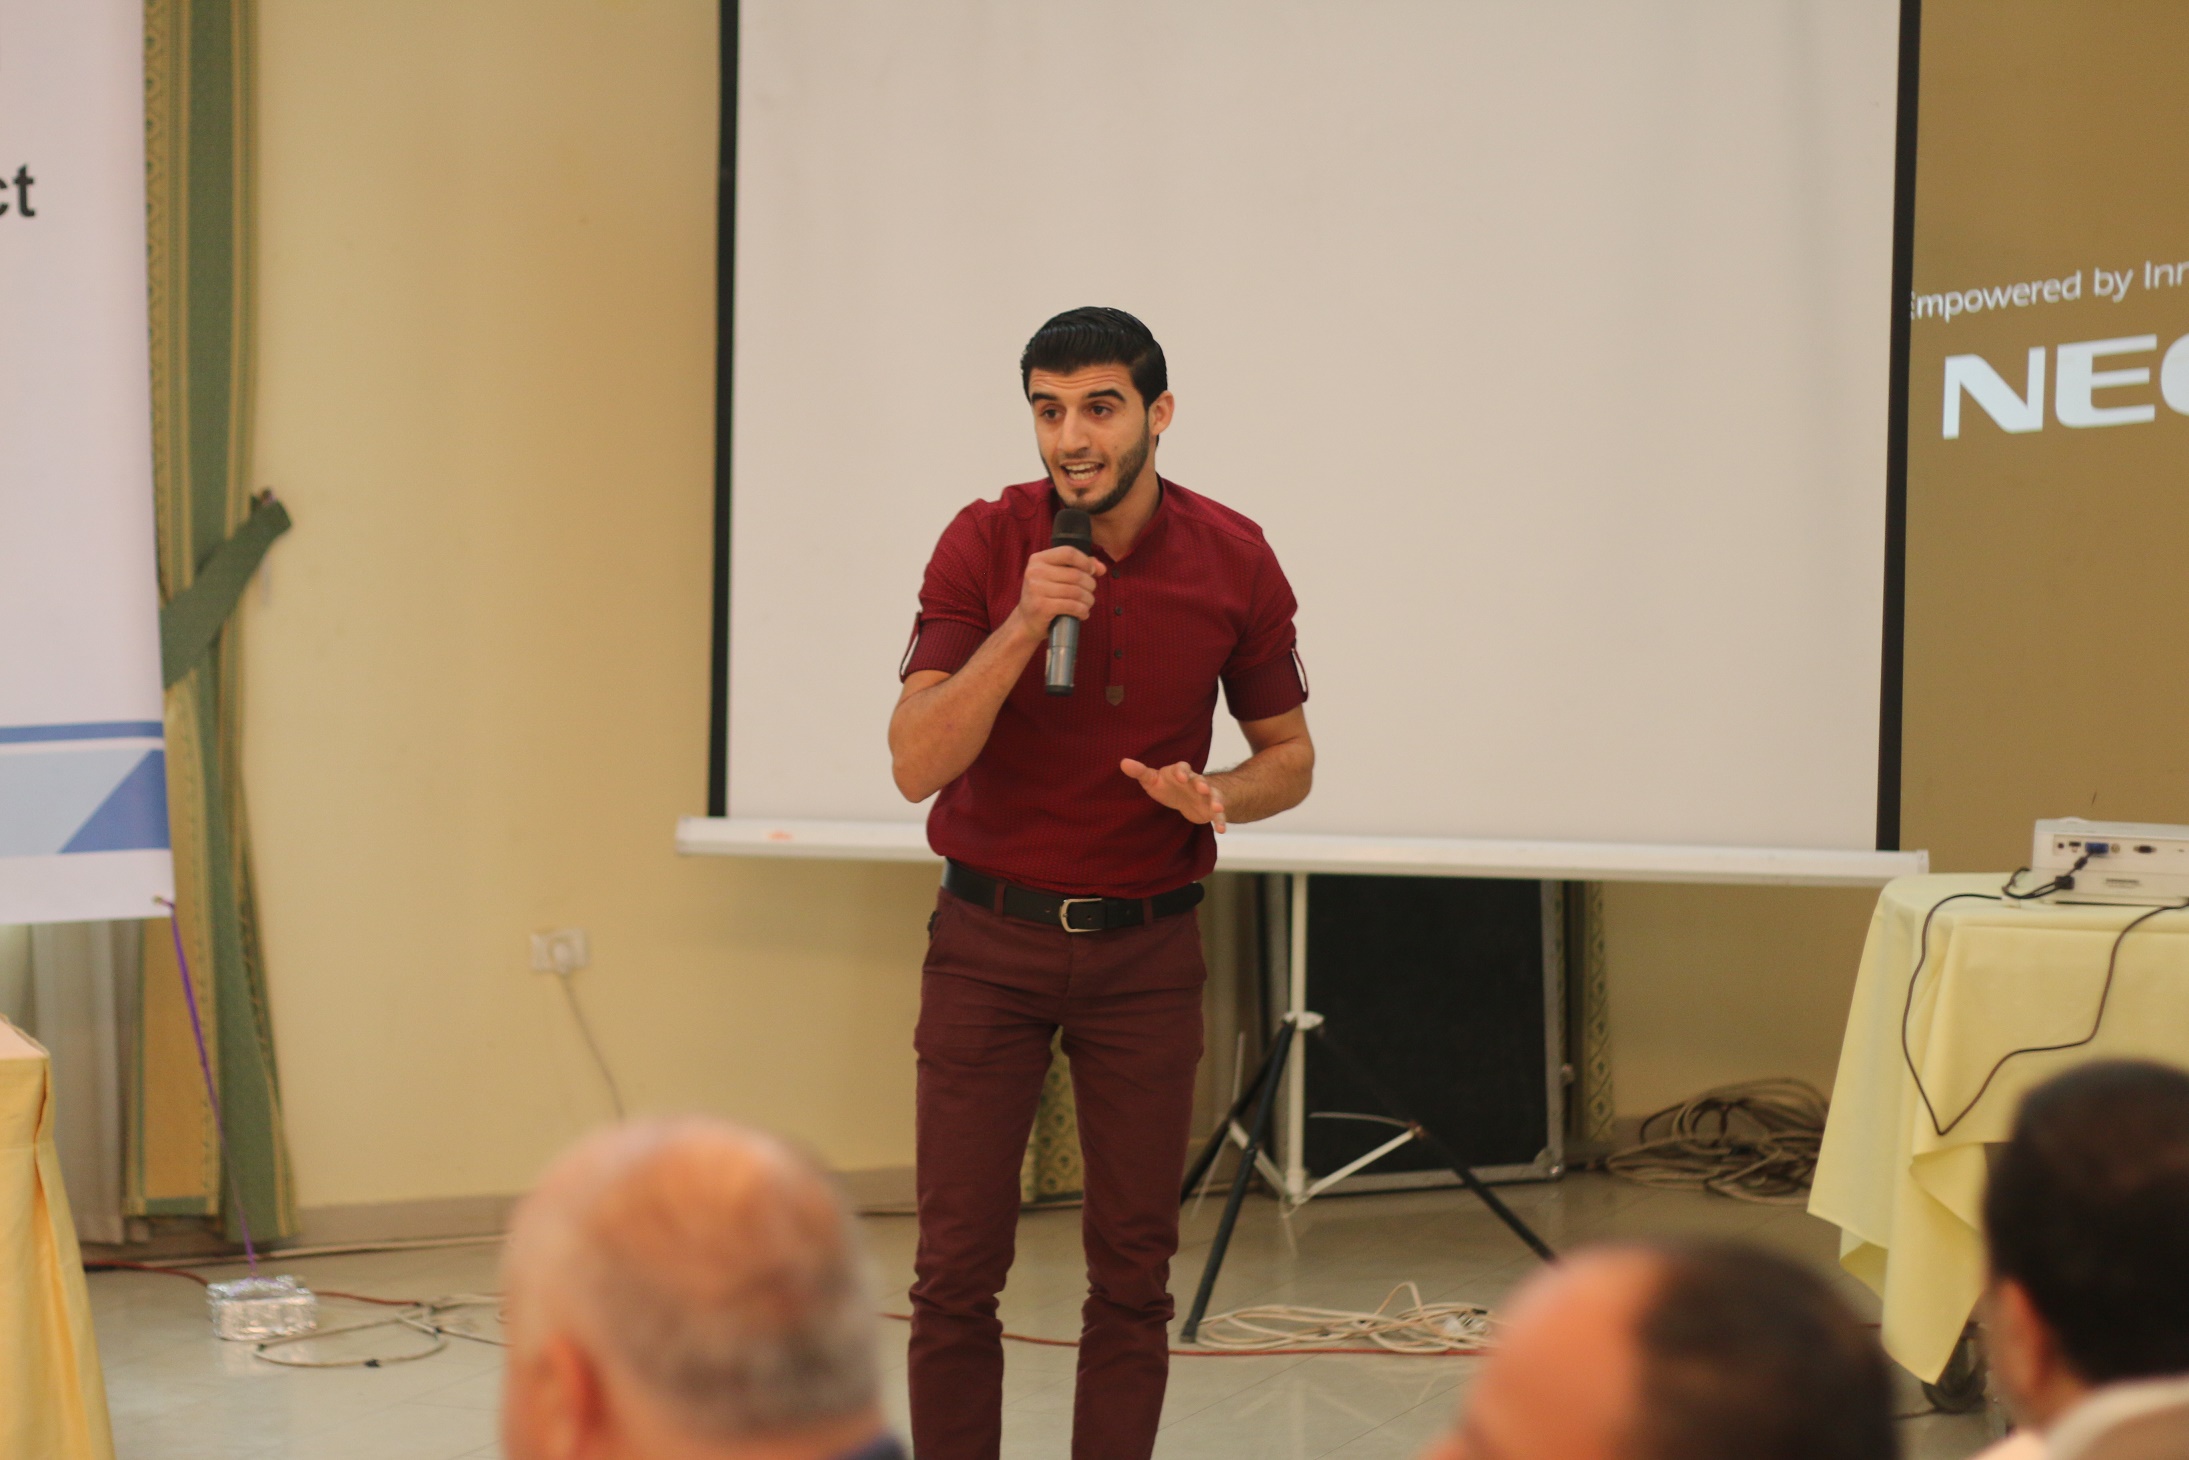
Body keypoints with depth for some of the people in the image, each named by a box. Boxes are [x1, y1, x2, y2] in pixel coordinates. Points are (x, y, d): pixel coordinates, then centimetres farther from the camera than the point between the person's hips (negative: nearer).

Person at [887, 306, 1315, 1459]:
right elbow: (917, 764, -15)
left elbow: (1287, 753, 7)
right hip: (987, 940, -1)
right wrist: (1020, 625, -27)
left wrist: (1216, 795, -16)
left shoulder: (1233, 561, -4)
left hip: (1145, 945, 1)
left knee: (1132, 1269, 4)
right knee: (957, 1266, -2)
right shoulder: (983, 545, -8)